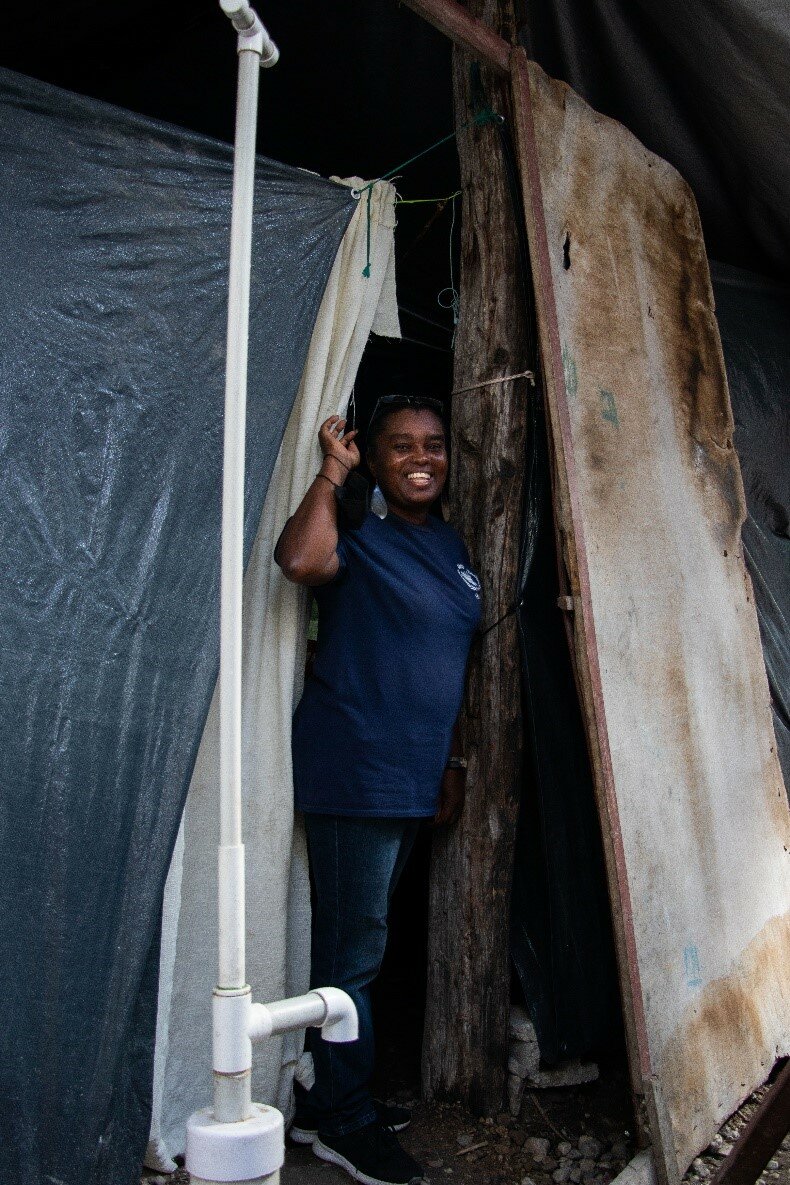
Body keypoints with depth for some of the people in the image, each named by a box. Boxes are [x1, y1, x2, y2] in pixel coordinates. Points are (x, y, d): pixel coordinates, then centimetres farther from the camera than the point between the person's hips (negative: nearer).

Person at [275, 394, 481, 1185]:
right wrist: (332, 469, -22)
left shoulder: (451, 547, 14)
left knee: (360, 943, 18)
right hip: (353, 770, -8)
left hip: (412, 775, 8)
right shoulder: (359, 539, -10)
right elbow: (299, 560, -34)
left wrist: (452, 760, 16)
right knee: (352, 948, 1)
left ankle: (329, 1102, 34)